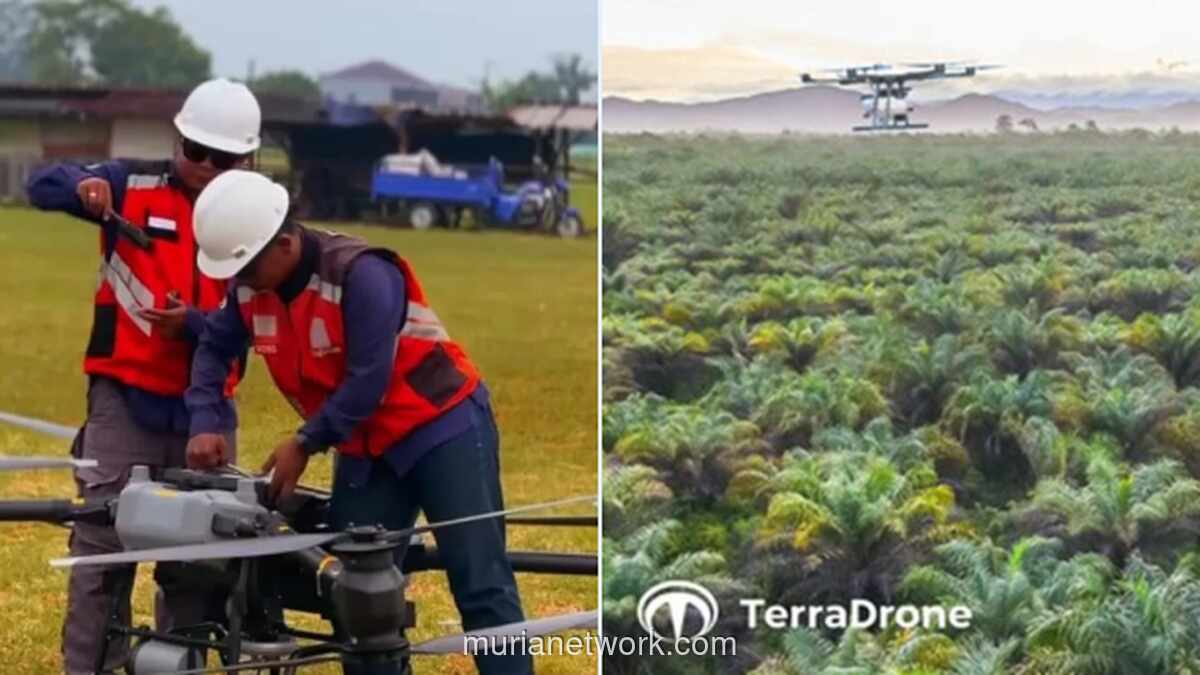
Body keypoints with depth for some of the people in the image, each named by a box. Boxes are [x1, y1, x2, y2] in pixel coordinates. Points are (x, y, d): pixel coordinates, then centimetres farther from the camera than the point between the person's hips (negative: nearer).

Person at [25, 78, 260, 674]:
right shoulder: (134, 186, 0)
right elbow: (43, 185, -4)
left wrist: (192, 325, -22)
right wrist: (81, 188, -27)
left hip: (207, 407, 3)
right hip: (125, 400, -3)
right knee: (104, 545, -6)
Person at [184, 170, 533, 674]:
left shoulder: (361, 274, -26)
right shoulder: (250, 288, -3)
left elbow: (367, 382, -25)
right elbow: (214, 347, 9)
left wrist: (305, 444, -18)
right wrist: (205, 423, -6)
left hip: (442, 427, -8)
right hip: (364, 446, 8)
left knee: (481, 588, -9)